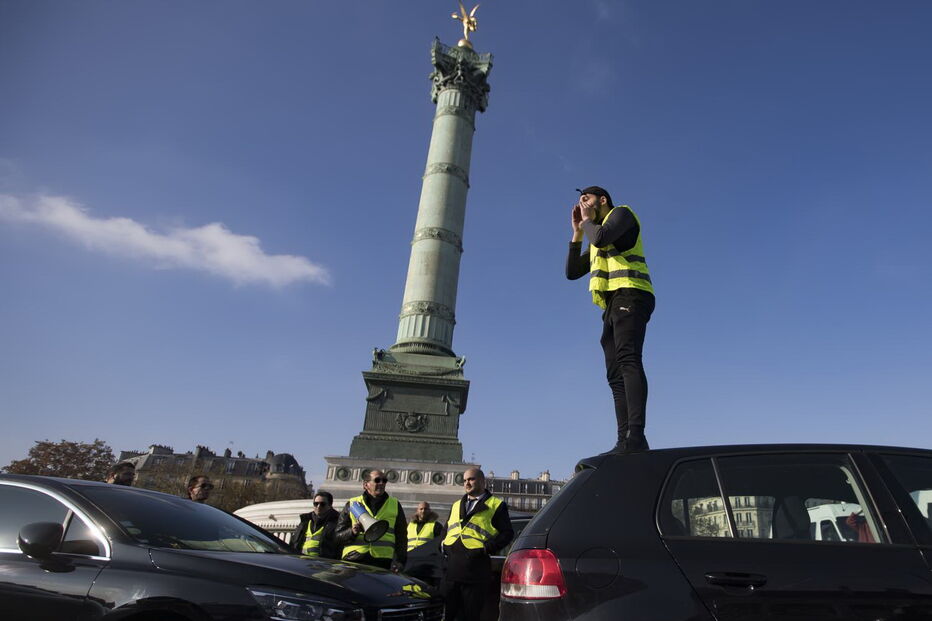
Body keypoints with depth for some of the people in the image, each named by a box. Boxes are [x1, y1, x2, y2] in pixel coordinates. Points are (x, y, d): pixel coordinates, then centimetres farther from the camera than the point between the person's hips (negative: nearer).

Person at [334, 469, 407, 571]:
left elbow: (401, 537, 17)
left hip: (382, 563, 1)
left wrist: (400, 561, 5)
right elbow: (337, 537, 10)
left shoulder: (395, 505, 16)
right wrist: (352, 532, -10)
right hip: (353, 560, 0)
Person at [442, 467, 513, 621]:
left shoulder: (496, 505, 2)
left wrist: (487, 548, -13)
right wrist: (444, 545, 9)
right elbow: (446, 529, 28)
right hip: (451, 569, 5)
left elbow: (507, 533, -4)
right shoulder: (457, 505, 21)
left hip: (475, 572, -5)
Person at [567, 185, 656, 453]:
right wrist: (577, 232, 24)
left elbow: (602, 237, -12)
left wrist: (587, 220, 9)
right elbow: (572, 272, 26)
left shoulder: (621, 212, 10)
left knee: (628, 360, -26)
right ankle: (625, 442, -7)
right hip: (612, 306, 9)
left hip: (630, 295, -9)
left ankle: (636, 436, -37)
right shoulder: (596, 241, 34)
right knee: (615, 374, -2)